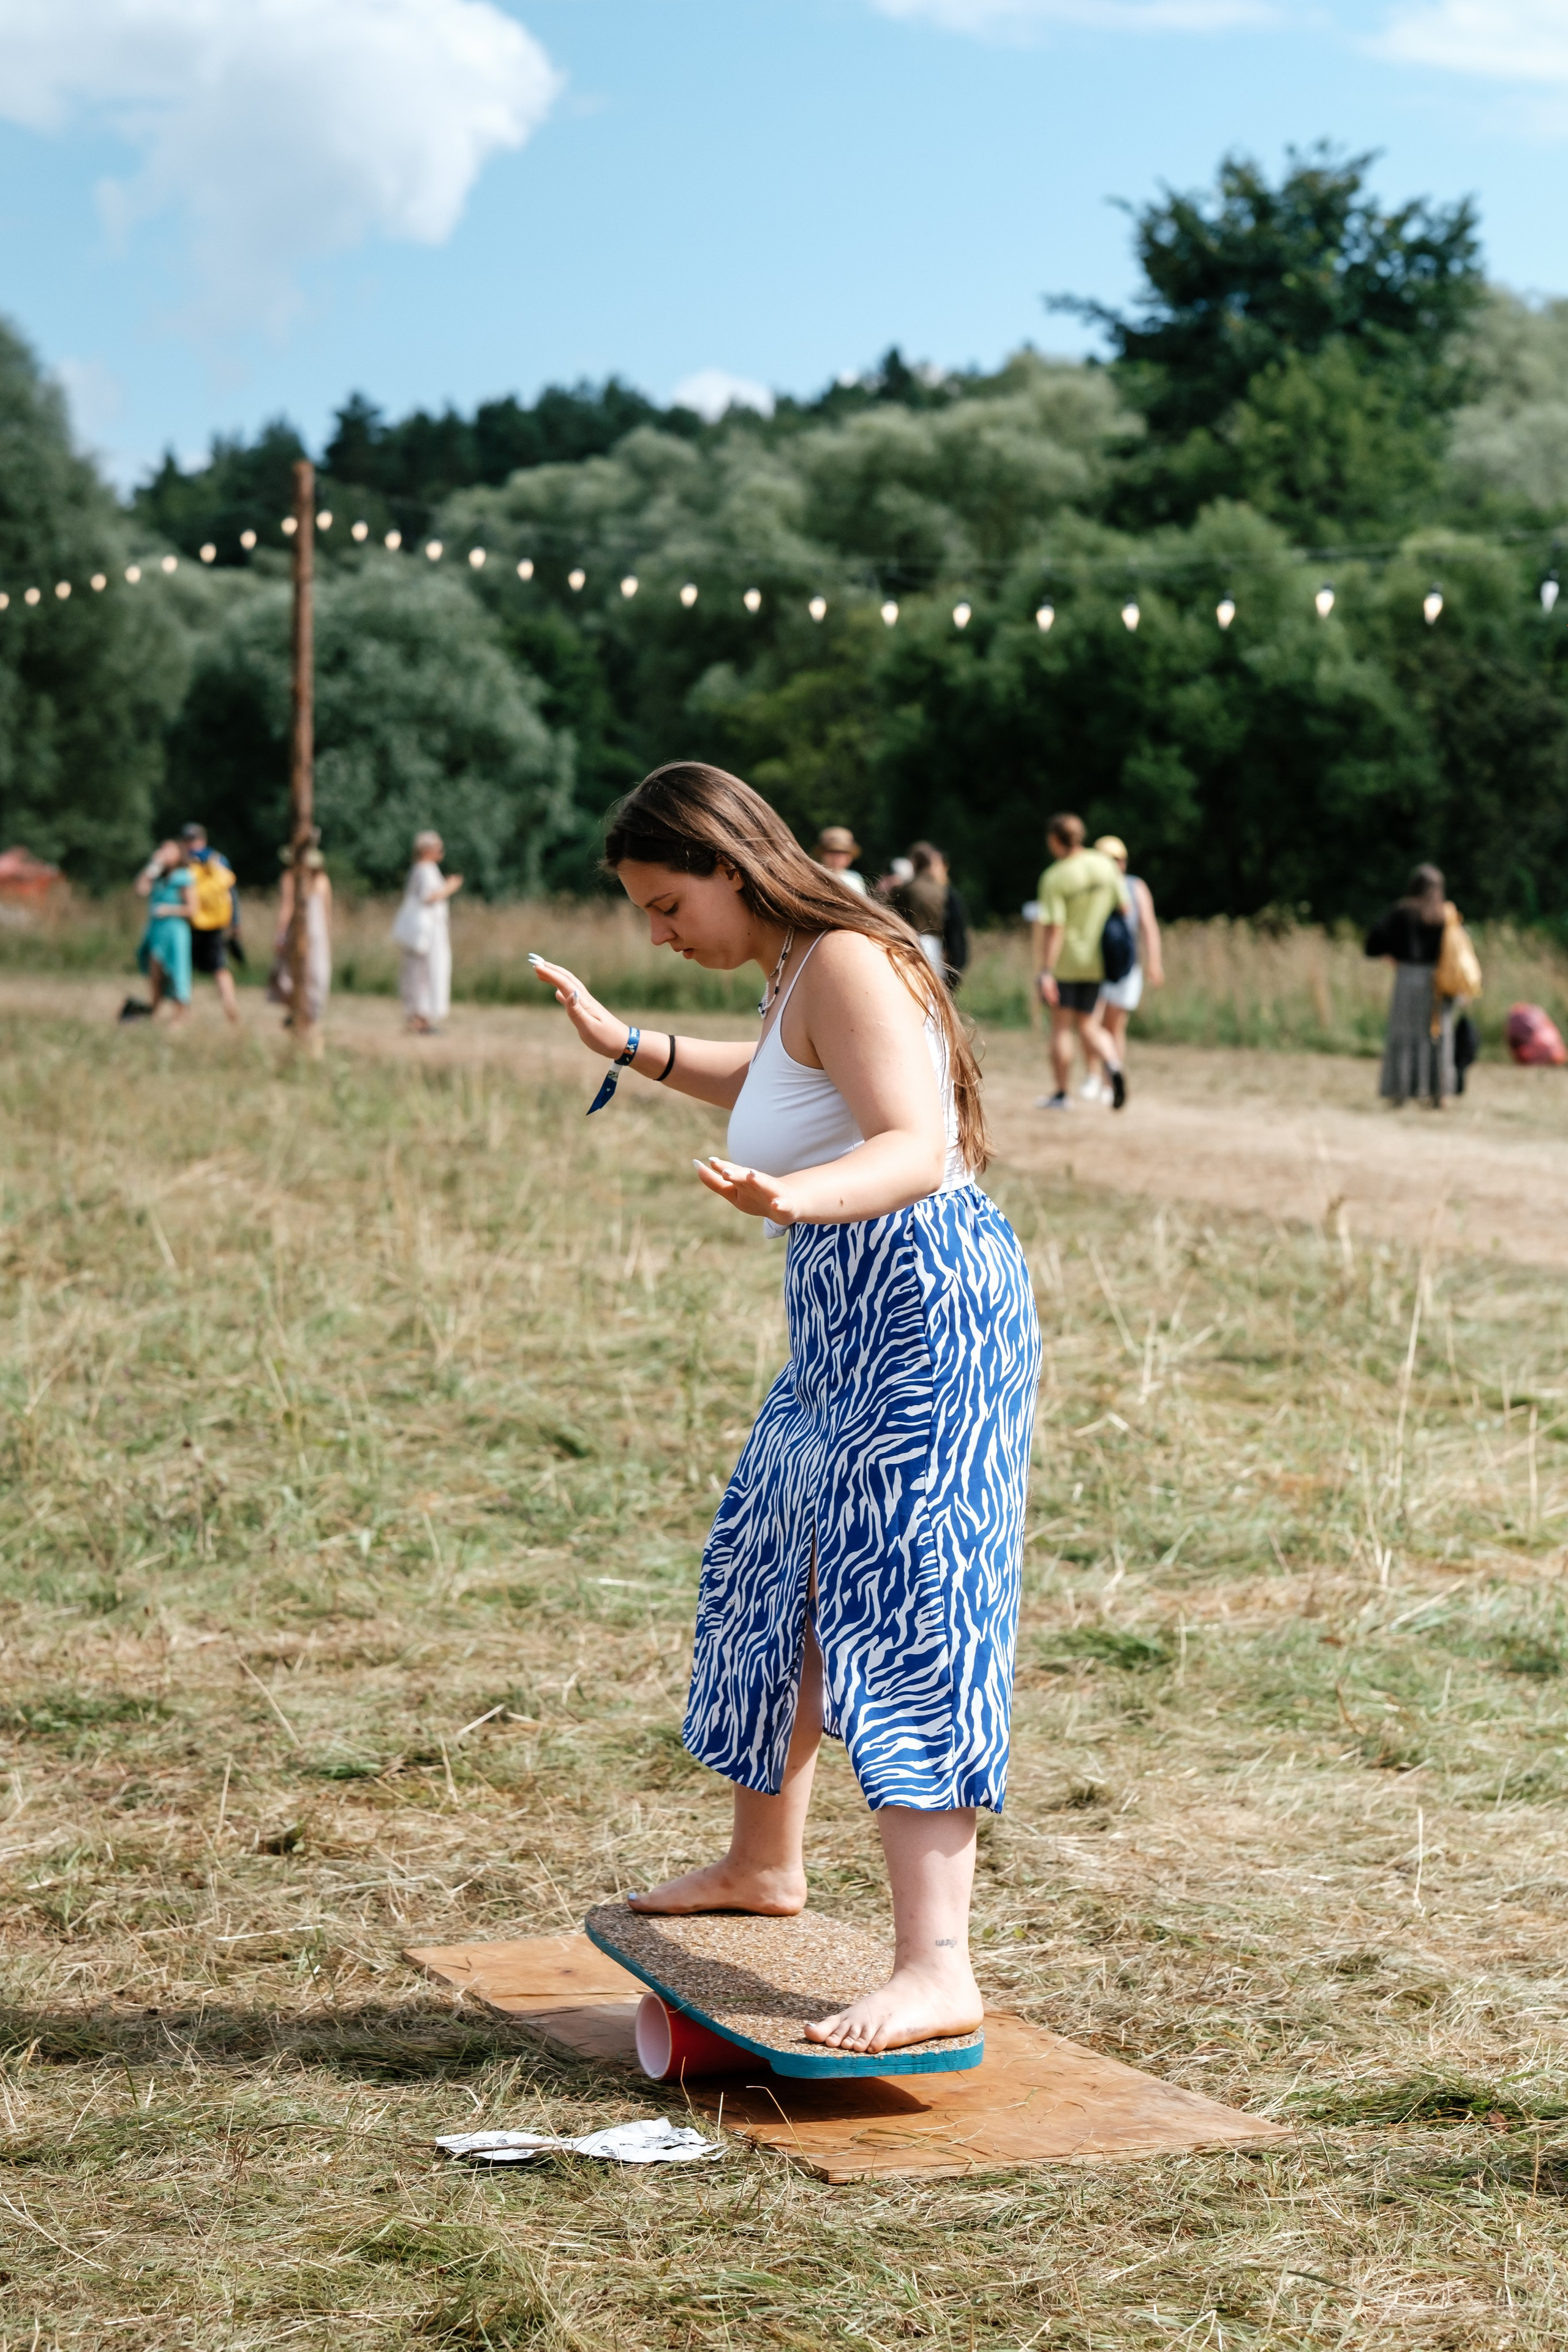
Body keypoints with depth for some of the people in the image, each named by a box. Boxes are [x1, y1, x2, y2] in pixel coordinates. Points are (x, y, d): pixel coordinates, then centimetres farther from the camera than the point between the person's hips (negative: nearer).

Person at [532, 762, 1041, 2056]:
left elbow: (915, 1147, -31)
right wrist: (628, 1046, 34)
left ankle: (937, 1969, -18)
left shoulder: (844, 964, -18)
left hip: (926, 1316, -11)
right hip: (851, 1329, 11)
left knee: (900, 1618, -15)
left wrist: (798, 1195, -49)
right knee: (770, 1574, 23)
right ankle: (763, 1863, 42)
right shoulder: (801, 973, 13)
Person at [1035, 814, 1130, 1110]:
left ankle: (1062, 1094, 11)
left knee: (1061, 1026, 6)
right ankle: (1113, 1064, -13)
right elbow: (1125, 907, 5)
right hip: (1096, 960, 5)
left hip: (1063, 961, -5)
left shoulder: (1055, 878, -16)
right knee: (1087, 1025, 14)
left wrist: (1046, 972, -20)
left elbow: (1053, 928, -20)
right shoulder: (1105, 865, 0)